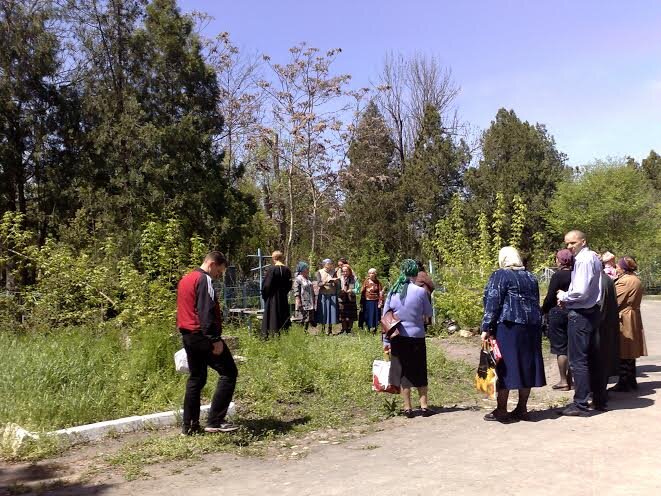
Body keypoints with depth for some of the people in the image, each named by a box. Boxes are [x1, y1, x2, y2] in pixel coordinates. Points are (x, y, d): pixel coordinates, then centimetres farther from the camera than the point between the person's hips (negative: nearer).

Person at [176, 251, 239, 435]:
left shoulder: (184, 280, 18)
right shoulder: (204, 280, -12)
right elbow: (207, 312, -20)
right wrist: (215, 340, -20)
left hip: (187, 336, 10)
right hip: (203, 336, -10)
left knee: (196, 378, 15)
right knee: (229, 373, -4)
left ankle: (189, 425, 16)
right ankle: (215, 421, -7)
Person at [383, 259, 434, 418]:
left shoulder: (393, 291, -2)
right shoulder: (420, 291, -11)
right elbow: (428, 313, 1)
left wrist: (386, 341, 7)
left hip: (398, 339, 2)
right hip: (417, 337, -2)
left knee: (403, 372, 11)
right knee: (420, 372, 14)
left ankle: (407, 408, 13)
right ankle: (424, 406, 17)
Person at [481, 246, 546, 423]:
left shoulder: (500, 275, -6)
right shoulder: (530, 277, 14)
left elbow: (492, 303, -12)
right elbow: (536, 303, 18)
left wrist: (486, 328, -11)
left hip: (507, 327, -7)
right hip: (531, 327, 7)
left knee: (505, 366, -3)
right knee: (526, 365, 10)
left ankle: (501, 411, 0)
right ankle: (522, 409, 16)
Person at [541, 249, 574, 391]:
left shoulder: (558, 275, -13)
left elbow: (550, 297, -12)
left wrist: (543, 311, 2)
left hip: (558, 313, -6)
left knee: (560, 348, 1)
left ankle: (563, 381, 4)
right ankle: (570, 378, 20)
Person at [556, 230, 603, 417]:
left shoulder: (583, 260, -17)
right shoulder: (593, 257, 14)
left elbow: (581, 292, -24)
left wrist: (563, 297, -7)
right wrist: (567, 298, 8)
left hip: (580, 315, -10)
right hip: (591, 312, 10)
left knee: (578, 361, -4)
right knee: (590, 358, 18)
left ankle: (580, 404, 2)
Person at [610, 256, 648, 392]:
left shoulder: (624, 281, -18)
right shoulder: (637, 281, 11)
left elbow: (614, 300, -17)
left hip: (623, 321, -9)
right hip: (634, 319, 9)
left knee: (622, 354, -3)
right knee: (630, 352, 16)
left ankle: (623, 384, 2)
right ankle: (631, 381, 24)